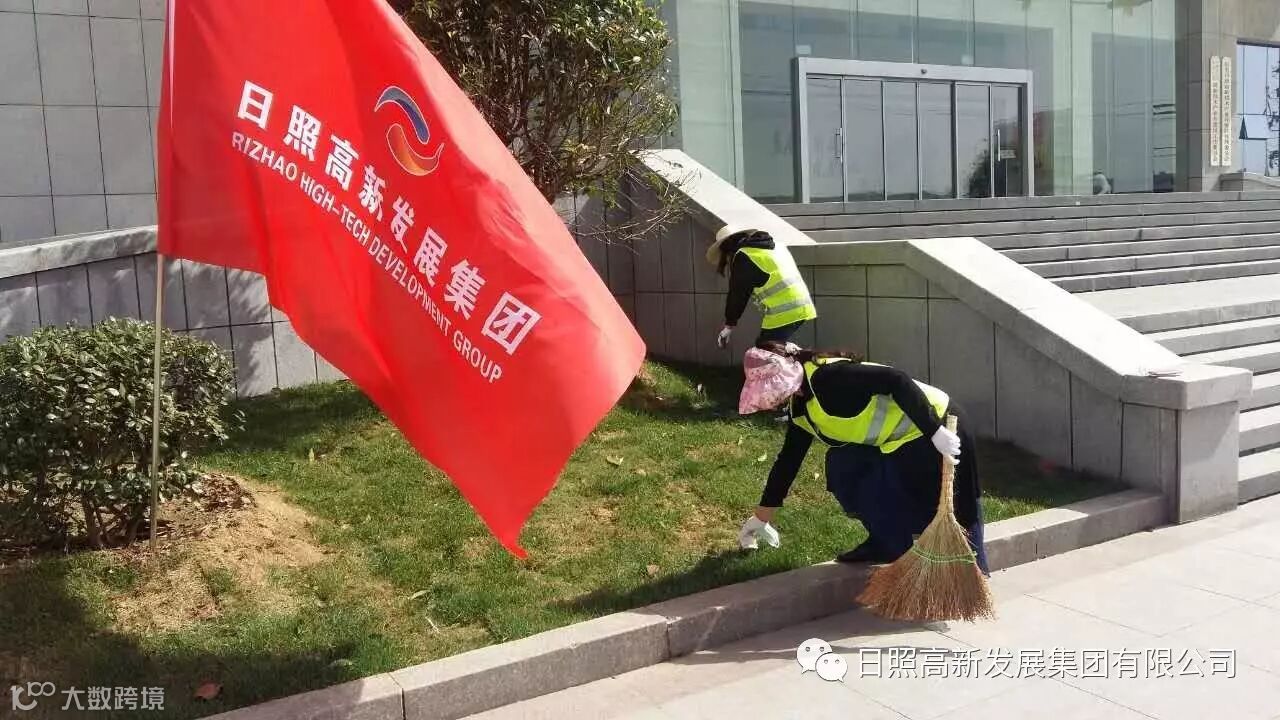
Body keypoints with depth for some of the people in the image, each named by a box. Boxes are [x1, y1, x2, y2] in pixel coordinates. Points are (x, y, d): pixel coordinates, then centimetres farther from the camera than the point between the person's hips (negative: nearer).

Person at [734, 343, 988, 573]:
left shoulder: (827, 376, -23)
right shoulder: (801, 406, 8)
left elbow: (897, 381, -30)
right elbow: (788, 459, 17)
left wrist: (936, 432, -32)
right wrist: (761, 518, 23)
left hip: (935, 424, -9)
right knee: (843, 468, 5)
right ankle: (886, 544, 16)